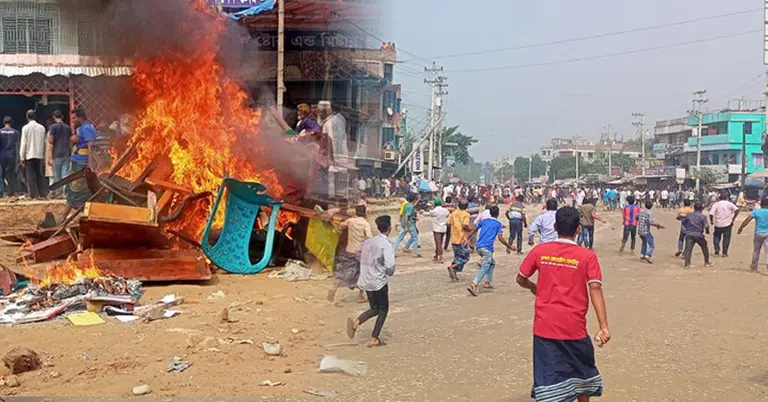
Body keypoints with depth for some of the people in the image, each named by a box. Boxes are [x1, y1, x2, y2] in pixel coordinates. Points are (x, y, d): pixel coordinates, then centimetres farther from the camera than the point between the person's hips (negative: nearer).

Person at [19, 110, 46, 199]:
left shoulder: (25, 128, -8)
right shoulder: (42, 127, 2)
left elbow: (23, 143, -8)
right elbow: (44, 143, 4)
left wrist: (22, 157, -3)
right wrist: (43, 155, 12)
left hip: (29, 155, -3)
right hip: (39, 155, 3)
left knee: (30, 175, 1)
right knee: (39, 174, 10)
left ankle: (34, 193, -4)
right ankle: (41, 193, 8)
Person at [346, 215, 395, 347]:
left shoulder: (368, 242, 6)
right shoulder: (387, 245, -17)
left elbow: (361, 259, 14)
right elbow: (390, 267, -22)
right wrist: (390, 273, 0)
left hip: (366, 281, 7)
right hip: (379, 282, -7)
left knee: (374, 309, 19)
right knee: (383, 309, 12)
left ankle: (356, 322, -6)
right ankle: (374, 339, 11)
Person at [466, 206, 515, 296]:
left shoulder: (484, 221, 16)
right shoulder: (498, 224, 3)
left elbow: (474, 230, 18)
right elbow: (500, 238, -5)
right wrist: (509, 247, 2)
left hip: (479, 247, 6)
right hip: (487, 248, -6)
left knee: (492, 263, 24)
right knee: (485, 267, -13)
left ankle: (488, 282, 15)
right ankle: (473, 285, -32)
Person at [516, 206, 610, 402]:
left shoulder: (539, 251, -2)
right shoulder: (587, 256, -7)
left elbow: (521, 279, 9)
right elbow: (595, 289, -15)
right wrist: (604, 326, -18)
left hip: (544, 326, 1)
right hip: (574, 327, 0)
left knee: (548, 377, 2)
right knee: (583, 372, 23)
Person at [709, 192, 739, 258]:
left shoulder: (716, 204, -5)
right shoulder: (729, 204, -3)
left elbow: (711, 214, -14)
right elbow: (737, 210, -15)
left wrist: (711, 221, 3)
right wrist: (733, 219, -5)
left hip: (718, 224, 0)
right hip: (727, 224, 0)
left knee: (716, 236, 20)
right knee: (726, 238, 9)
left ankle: (717, 249, 4)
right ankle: (725, 253, 9)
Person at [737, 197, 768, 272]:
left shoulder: (756, 212, 0)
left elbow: (747, 220, -7)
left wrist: (740, 228, -1)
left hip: (758, 233, 1)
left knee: (756, 250, 14)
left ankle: (754, 267, 26)